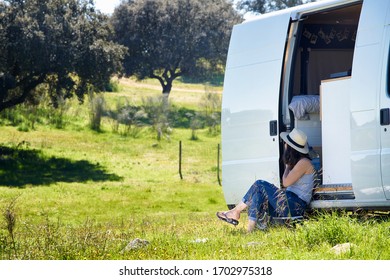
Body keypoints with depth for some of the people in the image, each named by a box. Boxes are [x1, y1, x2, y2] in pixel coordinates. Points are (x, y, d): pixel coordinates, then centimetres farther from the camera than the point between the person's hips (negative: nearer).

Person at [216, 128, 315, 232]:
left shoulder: (304, 162, -12)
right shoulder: (297, 161, 18)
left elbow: (286, 183, -14)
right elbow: (285, 183, 17)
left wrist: (288, 166, -1)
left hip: (296, 207, -9)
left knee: (259, 185, -10)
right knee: (258, 195, -4)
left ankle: (236, 211, -2)